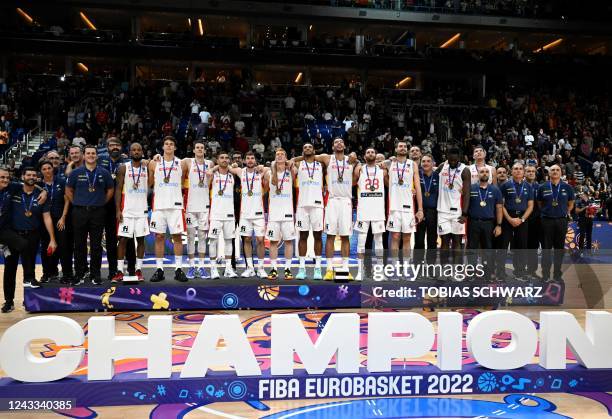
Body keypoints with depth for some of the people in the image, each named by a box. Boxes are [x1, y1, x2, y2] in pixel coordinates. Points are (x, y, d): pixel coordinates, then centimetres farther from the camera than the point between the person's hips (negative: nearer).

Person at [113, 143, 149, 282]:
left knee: (141, 239, 4)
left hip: (142, 210, 2)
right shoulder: (123, 168, 0)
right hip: (126, 210, -2)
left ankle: (138, 269, 12)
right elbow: (118, 189, -3)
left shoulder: (147, 167, 7)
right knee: (123, 239, -2)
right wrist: (118, 210, -10)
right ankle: (119, 271, 5)